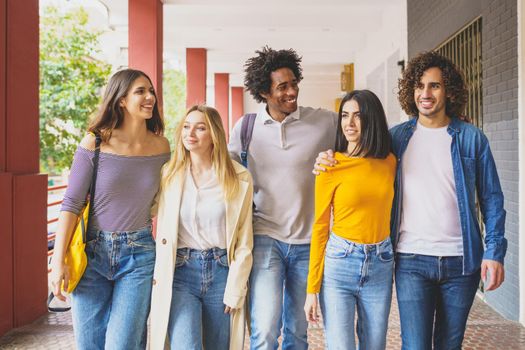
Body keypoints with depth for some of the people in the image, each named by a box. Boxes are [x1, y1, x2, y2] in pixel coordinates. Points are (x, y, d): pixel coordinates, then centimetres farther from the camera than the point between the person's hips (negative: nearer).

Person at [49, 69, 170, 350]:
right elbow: (71, 204, -7)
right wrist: (58, 261, -11)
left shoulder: (161, 147, 1)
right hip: (92, 251, -1)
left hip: (139, 254, 1)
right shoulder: (95, 144, -8)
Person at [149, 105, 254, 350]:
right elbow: (163, 233, 5)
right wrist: (160, 278, -3)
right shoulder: (170, 174, 3)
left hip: (222, 272, 0)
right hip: (180, 273, 0)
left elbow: (244, 242, 0)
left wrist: (235, 291, -4)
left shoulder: (239, 178, -1)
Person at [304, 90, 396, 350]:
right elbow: (320, 227, -3)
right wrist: (312, 289, -4)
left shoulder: (390, 162, 4)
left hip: (381, 265, 3)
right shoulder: (331, 166, -6)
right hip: (339, 263, -3)